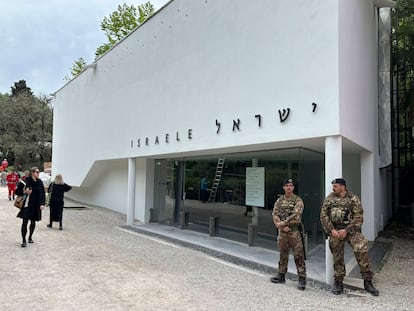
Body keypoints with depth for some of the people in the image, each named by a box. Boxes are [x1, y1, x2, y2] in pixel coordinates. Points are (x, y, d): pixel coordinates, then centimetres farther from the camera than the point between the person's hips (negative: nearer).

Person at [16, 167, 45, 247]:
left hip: (36, 205, 3)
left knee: (33, 222, 11)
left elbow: (42, 194, 2)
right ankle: (23, 240, 2)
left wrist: (42, 204, -8)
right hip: (27, 204, -3)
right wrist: (25, 191, -22)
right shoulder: (26, 181, -6)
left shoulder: (40, 182, 3)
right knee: (25, 222, -6)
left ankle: (30, 237, 29)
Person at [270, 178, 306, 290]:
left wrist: (283, 223, -17)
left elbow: (296, 215, -18)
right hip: (282, 231, 5)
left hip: (295, 231, -5)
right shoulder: (279, 200, 9)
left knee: (298, 255, -2)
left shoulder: (298, 200, -6)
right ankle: (281, 276, 26)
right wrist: (282, 226, -12)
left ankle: (302, 279, 5)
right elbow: (275, 214, 2)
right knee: (283, 254, 15)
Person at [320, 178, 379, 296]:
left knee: (361, 250, -20)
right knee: (337, 257, 6)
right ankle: (338, 283, 22)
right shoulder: (329, 198, 6)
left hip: (351, 229, -2)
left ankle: (368, 281, -6)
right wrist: (331, 229, -9)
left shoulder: (353, 198, -1)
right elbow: (323, 215, 3)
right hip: (334, 231, 2)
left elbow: (358, 217, -7)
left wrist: (346, 230, -15)